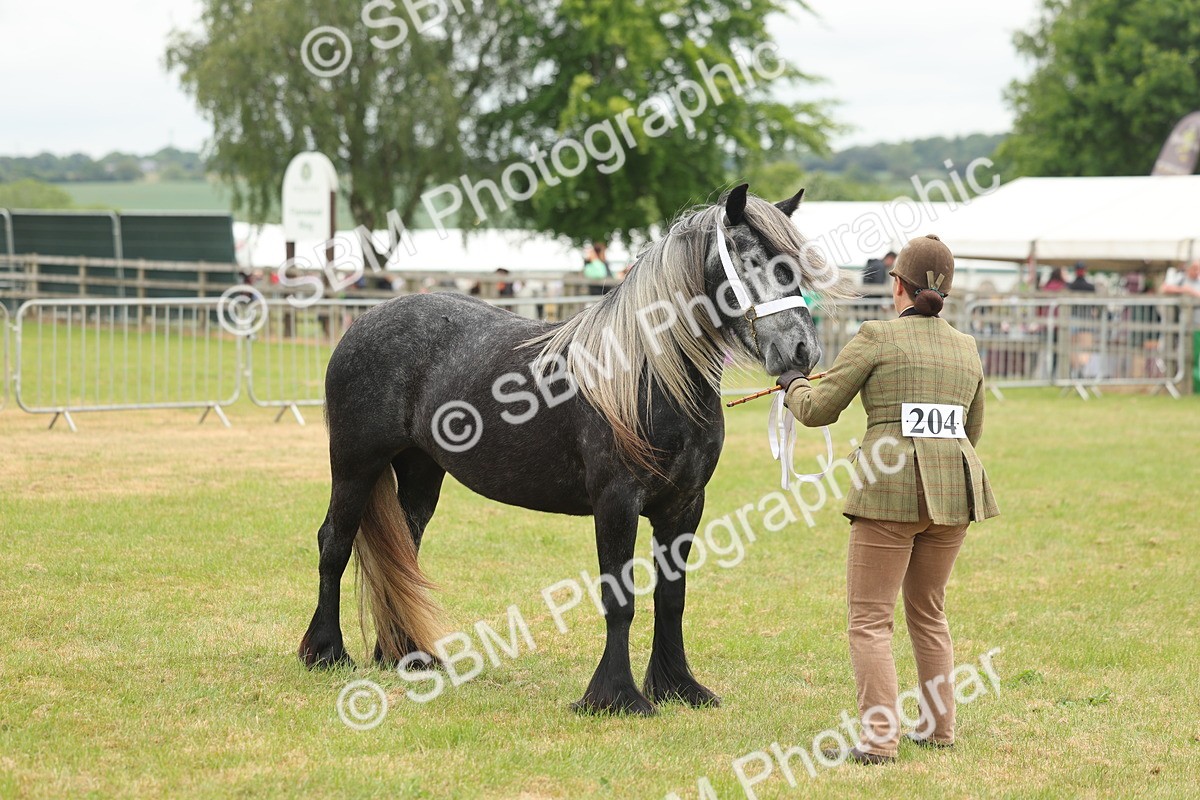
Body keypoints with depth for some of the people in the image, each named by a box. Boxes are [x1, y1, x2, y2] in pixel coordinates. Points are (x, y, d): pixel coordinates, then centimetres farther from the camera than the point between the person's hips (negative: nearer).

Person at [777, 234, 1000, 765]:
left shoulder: (877, 337, -4)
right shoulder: (966, 349, 13)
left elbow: (818, 410, 0)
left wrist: (793, 386, 21)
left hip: (890, 490, -6)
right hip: (954, 489, 6)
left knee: (869, 618, -1)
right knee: (928, 612, 21)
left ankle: (880, 738, -10)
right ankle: (938, 727, 22)